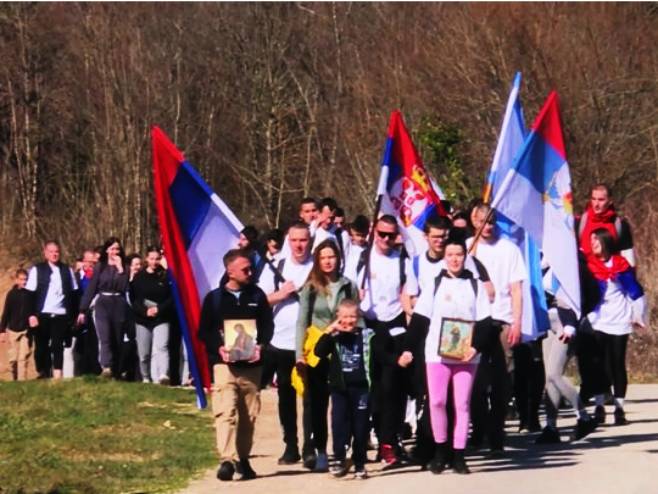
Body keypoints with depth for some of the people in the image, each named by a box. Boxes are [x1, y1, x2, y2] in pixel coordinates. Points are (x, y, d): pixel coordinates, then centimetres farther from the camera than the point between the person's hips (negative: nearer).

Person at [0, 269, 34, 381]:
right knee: (13, 358, 3)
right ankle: (14, 379, 18)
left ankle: (22, 380, -5)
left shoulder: (31, 294, 0)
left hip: (26, 330, -1)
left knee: (23, 358, -6)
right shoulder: (12, 294, 0)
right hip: (13, 330, 1)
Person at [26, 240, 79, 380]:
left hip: (61, 315, 1)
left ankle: (57, 377, -9)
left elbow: (74, 294, 12)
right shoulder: (36, 270, 4)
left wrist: (73, 314, 5)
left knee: (58, 346, -6)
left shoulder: (67, 270, 9)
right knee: (41, 346, 4)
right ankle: (43, 375, 14)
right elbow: (30, 294, 0)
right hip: (42, 314, -1)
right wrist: (31, 314, -10)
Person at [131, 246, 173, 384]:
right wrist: (145, 311, -15)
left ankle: (163, 375, -37)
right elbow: (133, 299, 0)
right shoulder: (139, 277, 5)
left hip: (161, 319, -2)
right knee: (143, 353, 7)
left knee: (161, 347, -22)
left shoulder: (165, 277, 2)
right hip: (142, 319, 2)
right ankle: (146, 378, 26)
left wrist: (159, 309, -16)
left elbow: (171, 298, -2)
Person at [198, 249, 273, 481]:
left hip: (252, 364, 3)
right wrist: (218, 348, -14)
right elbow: (204, 331, 3)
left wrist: (260, 346, -10)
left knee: (249, 414, 8)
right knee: (225, 411, -16)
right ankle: (227, 460, -24)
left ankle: (243, 459, 20)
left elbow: (267, 325, 9)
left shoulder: (257, 295, 8)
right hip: (225, 363, -3)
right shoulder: (214, 298, 2)